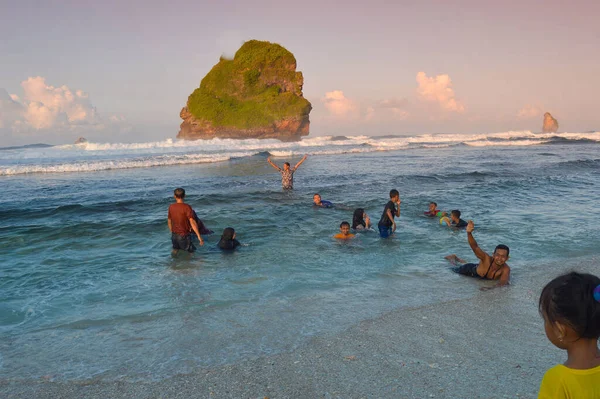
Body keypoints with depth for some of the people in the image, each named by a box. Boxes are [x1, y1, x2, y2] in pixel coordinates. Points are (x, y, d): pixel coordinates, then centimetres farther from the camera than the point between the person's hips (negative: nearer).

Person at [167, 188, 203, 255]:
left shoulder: (171, 207, -1)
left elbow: (169, 222, 10)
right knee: (192, 252, 8)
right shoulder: (187, 207, -16)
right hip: (184, 236, -5)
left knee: (176, 249, 29)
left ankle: (175, 249, 7)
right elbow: (192, 222, -24)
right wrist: (199, 236, -25)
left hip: (174, 236, 5)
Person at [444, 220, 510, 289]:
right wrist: (469, 233, -78)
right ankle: (453, 258, 58)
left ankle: (457, 259, 64)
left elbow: (503, 282, -52)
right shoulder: (487, 259, -44)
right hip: (469, 270, -3)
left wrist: (491, 288, -72)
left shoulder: (506, 269, -38)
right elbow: (475, 247, -60)